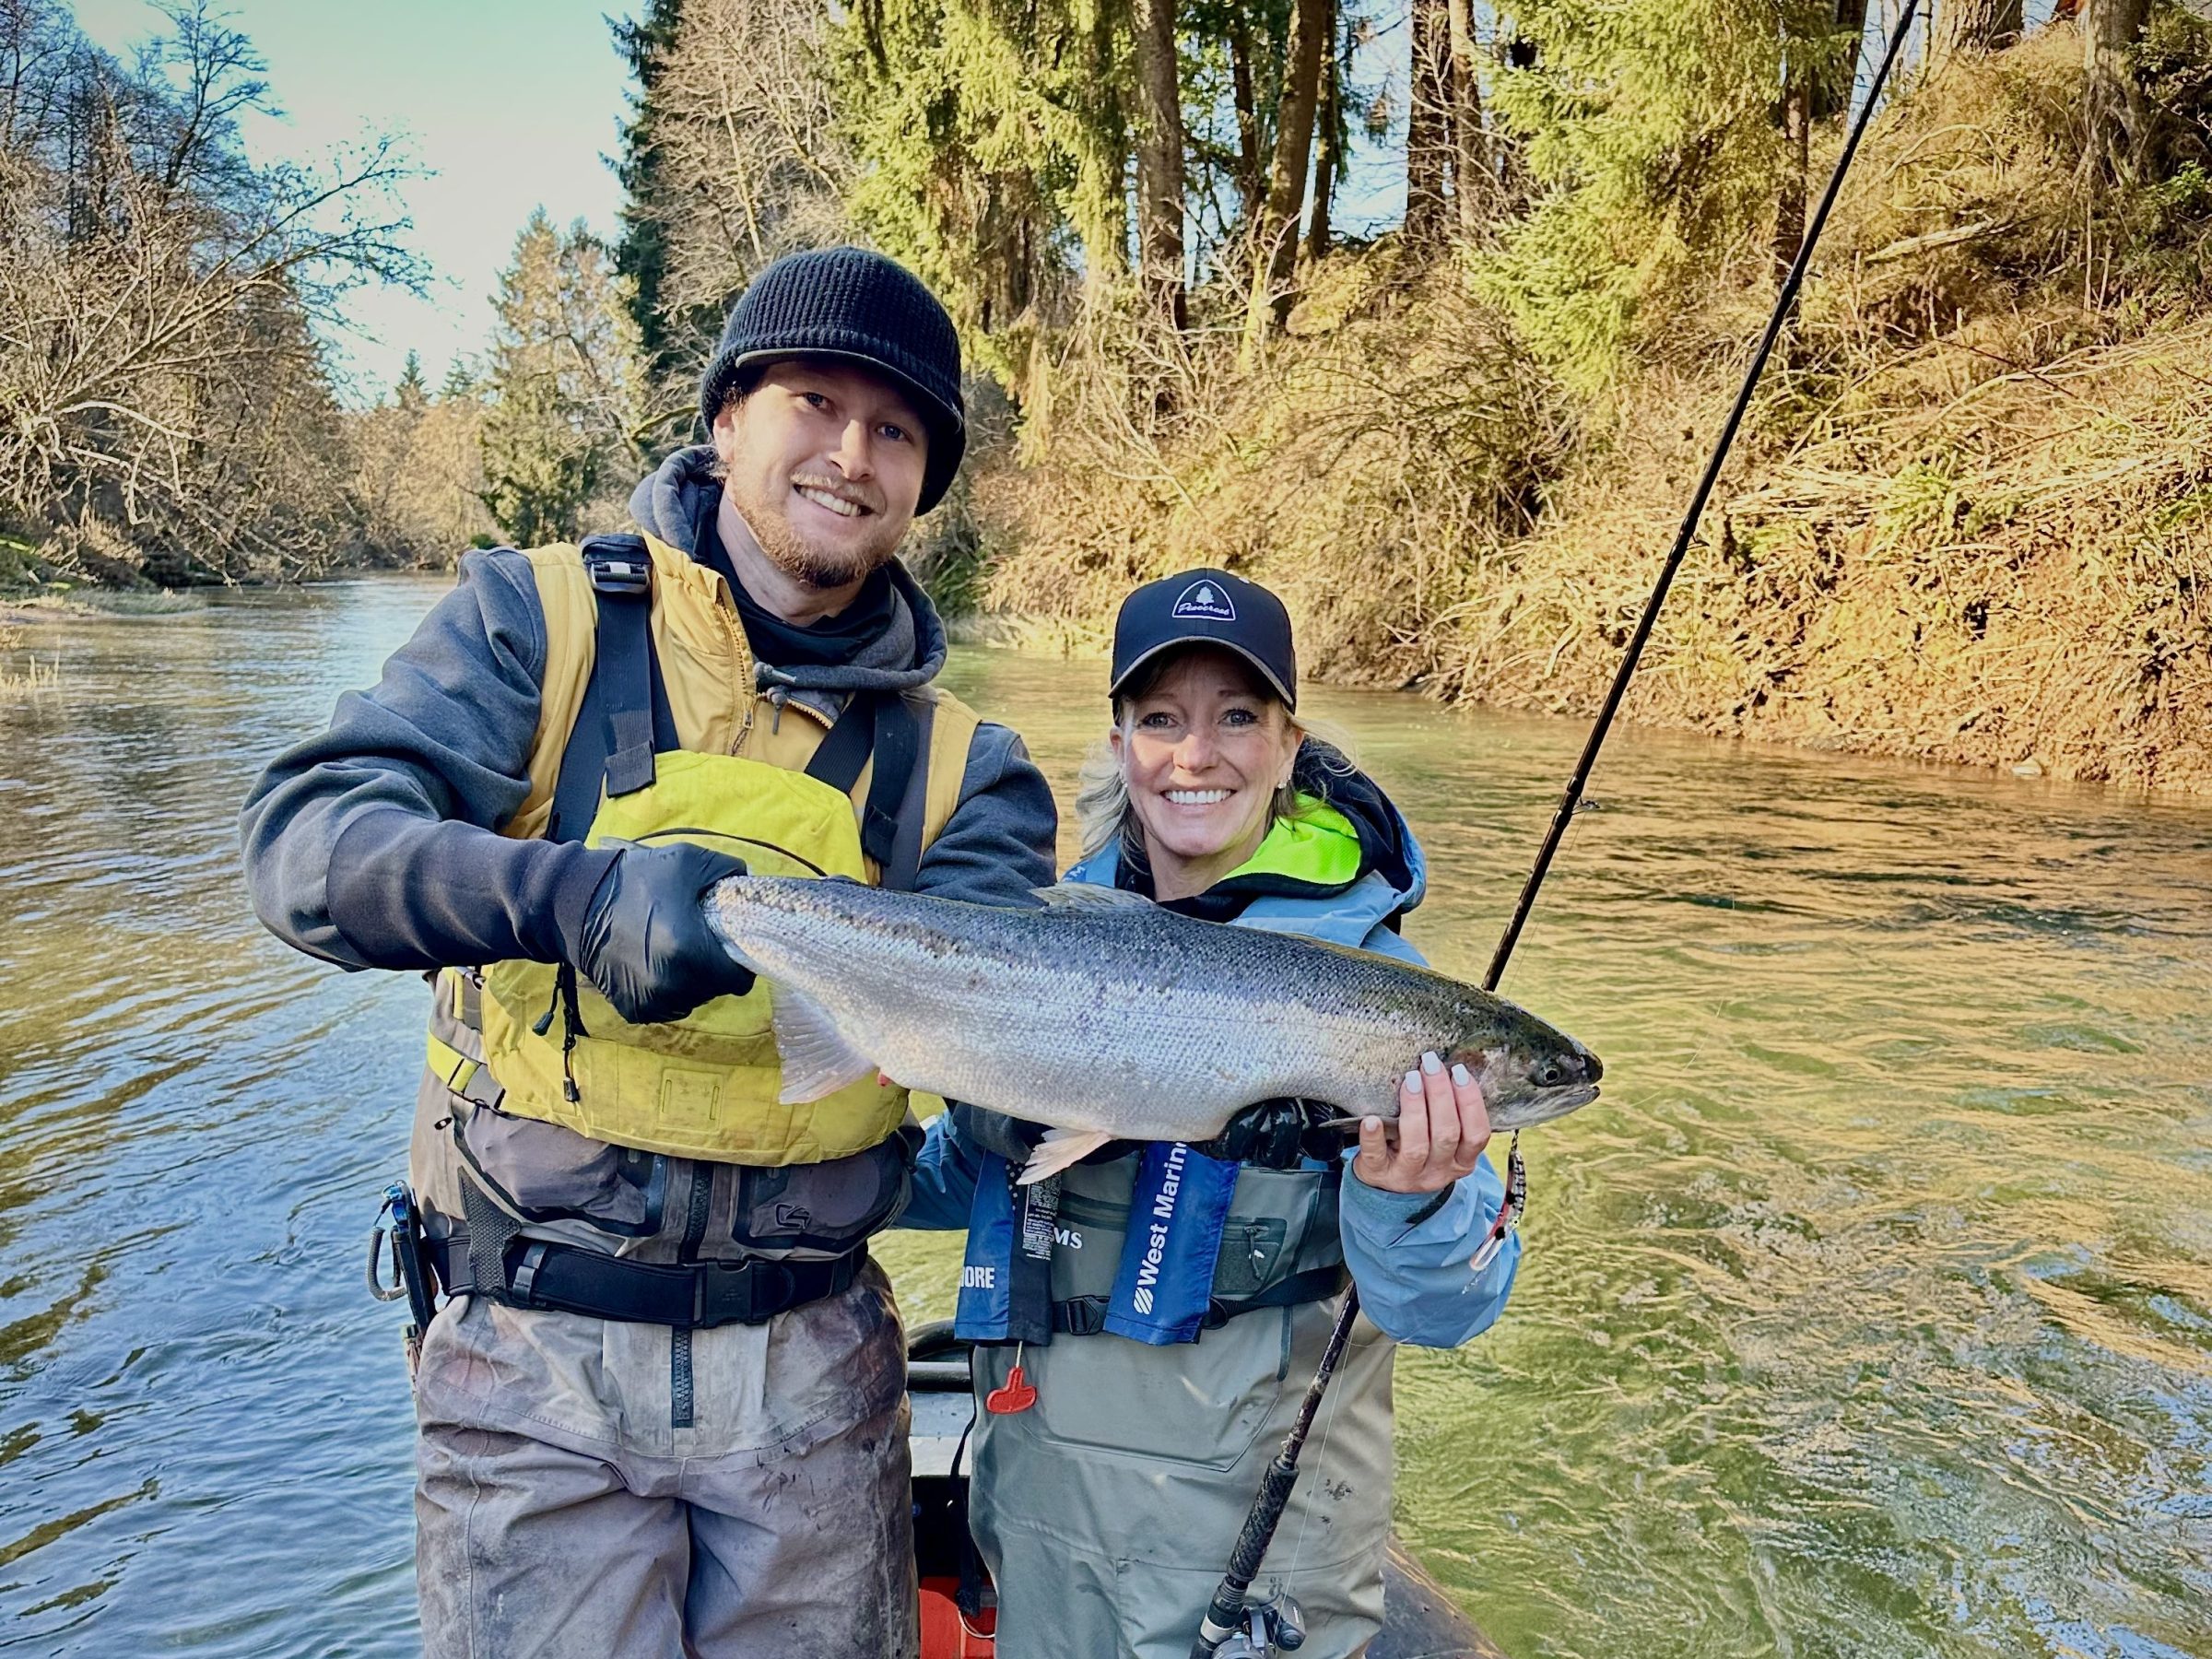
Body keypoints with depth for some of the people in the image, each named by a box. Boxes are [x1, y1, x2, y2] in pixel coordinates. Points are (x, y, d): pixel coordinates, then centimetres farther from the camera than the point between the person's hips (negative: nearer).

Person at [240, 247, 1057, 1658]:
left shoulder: (954, 762, 3)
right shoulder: (537, 619, -4)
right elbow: (309, 843, -16)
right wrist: (578, 895, -34)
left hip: (810, 1366, 3)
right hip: (534, 1360, -2)